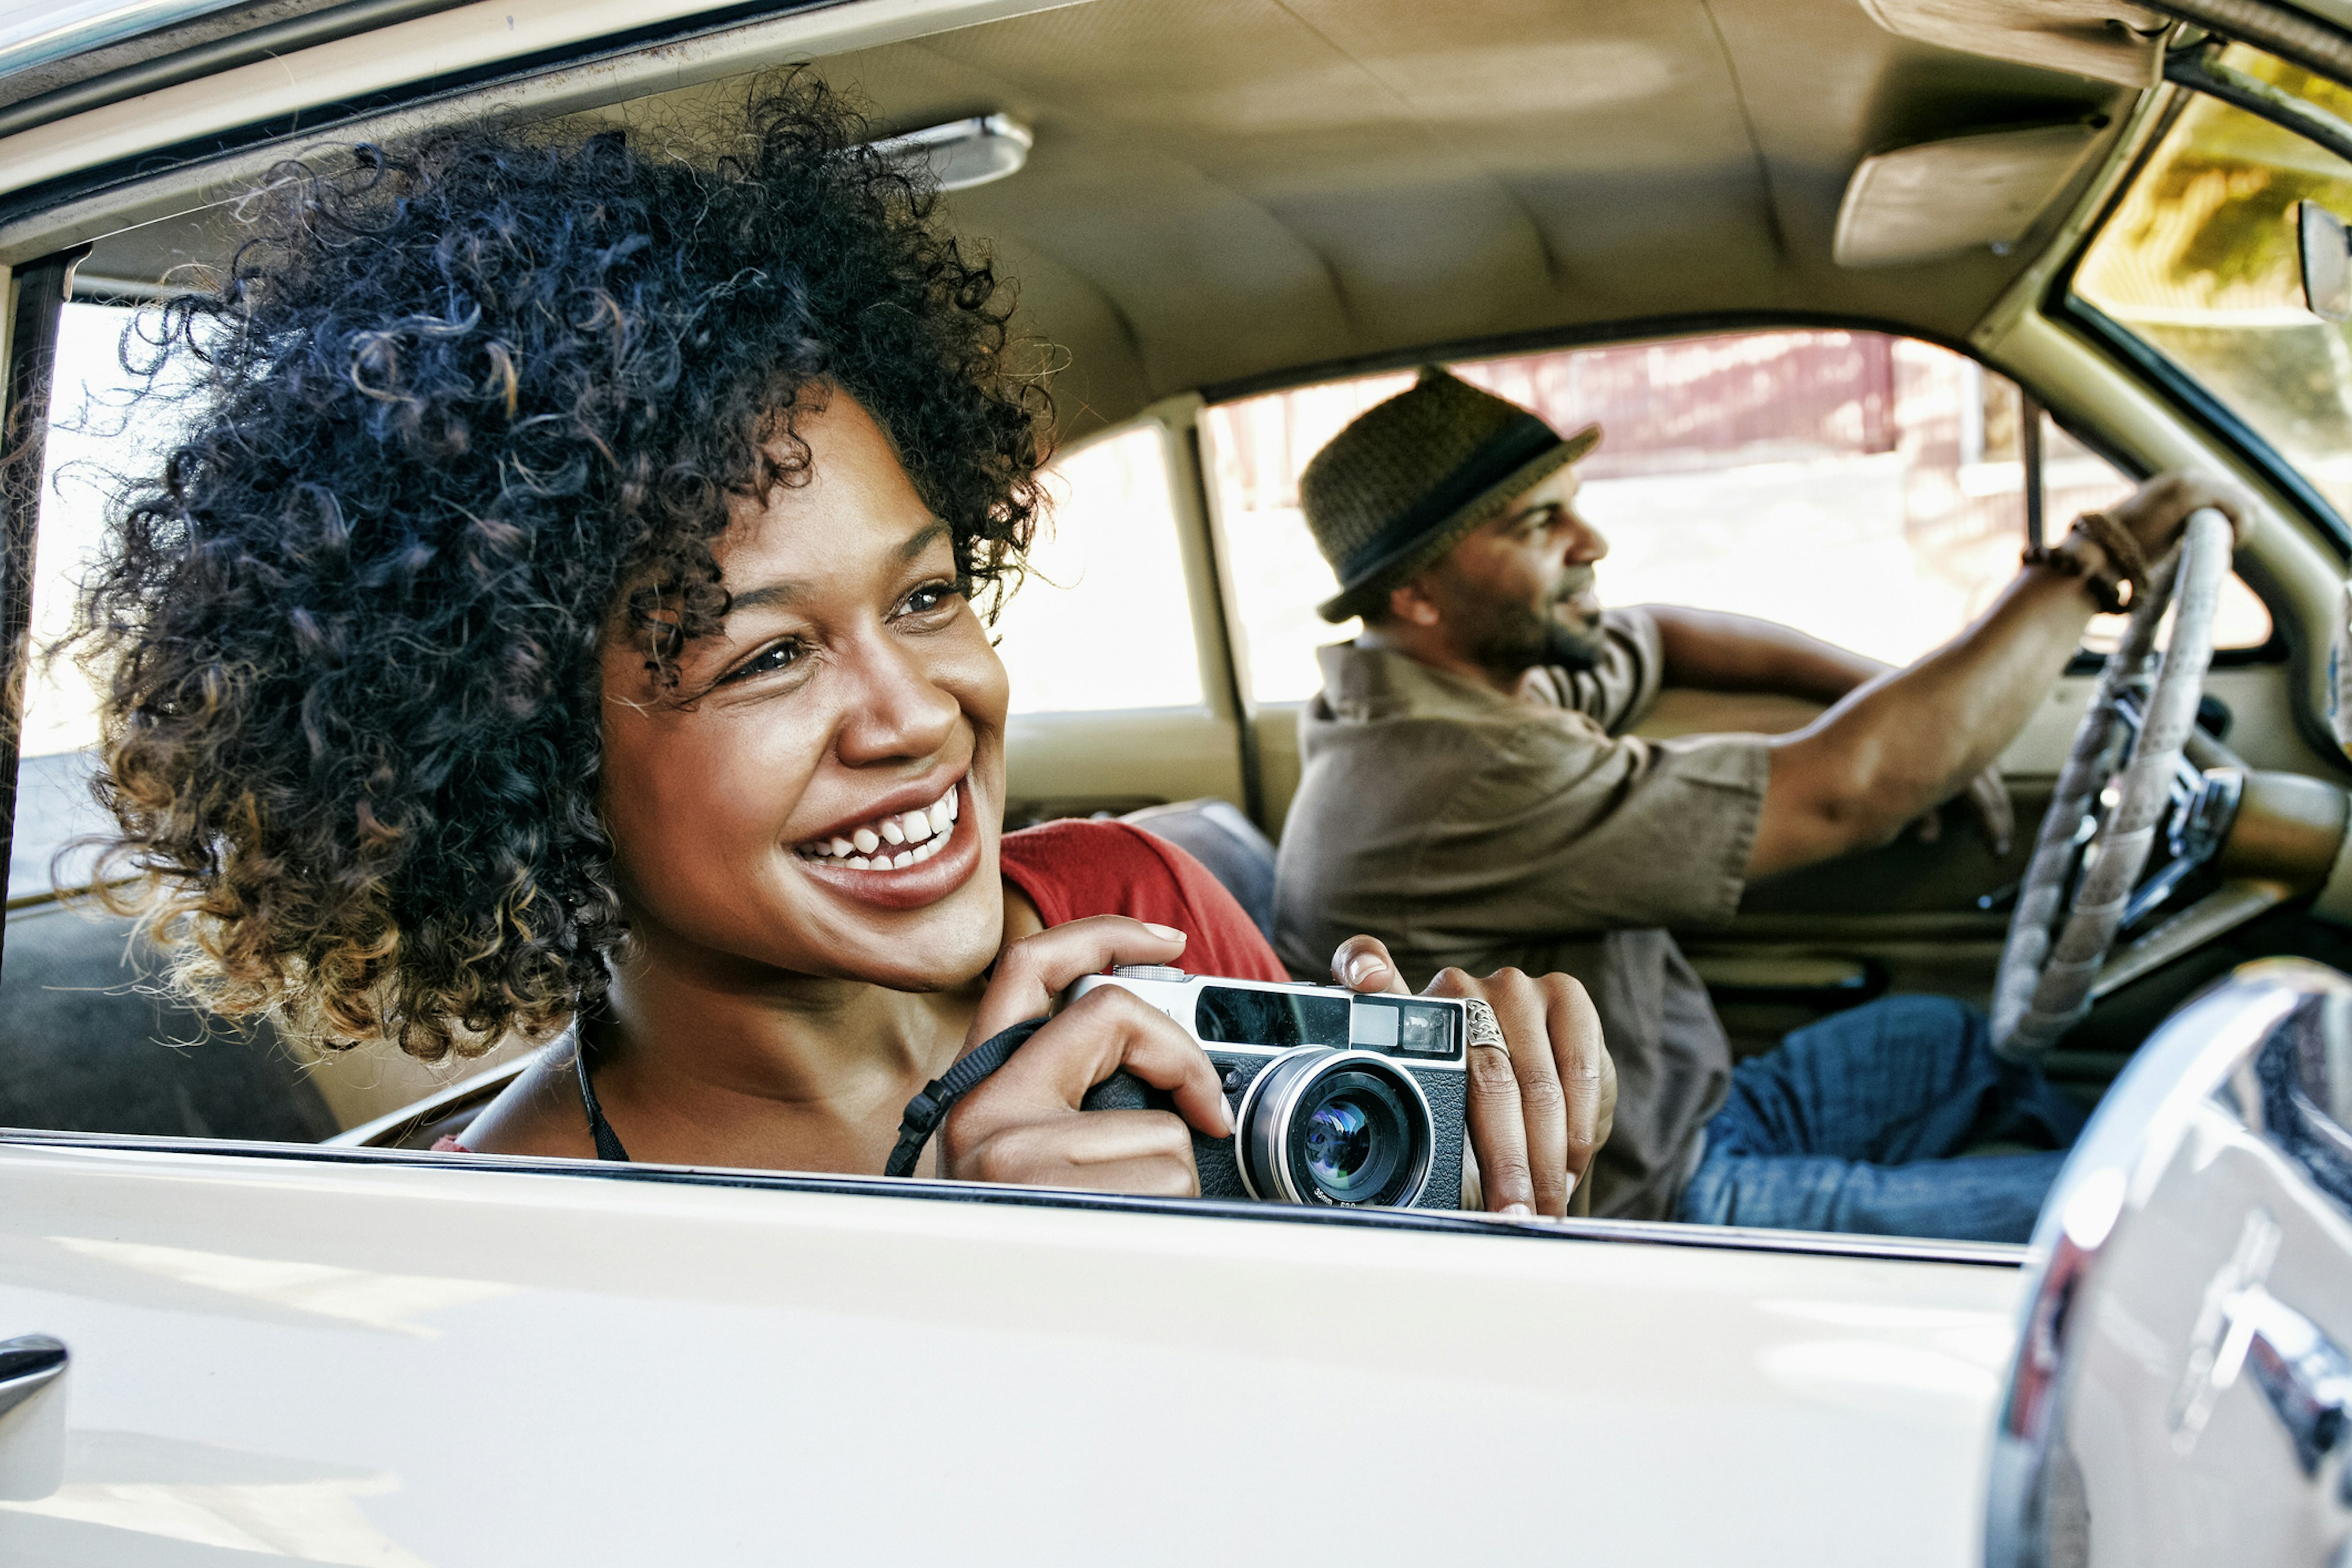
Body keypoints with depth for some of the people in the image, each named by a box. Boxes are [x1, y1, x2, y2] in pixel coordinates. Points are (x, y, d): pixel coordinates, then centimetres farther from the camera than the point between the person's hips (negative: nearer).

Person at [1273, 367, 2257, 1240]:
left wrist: (1895, 698, 5)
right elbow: (1840, 793, -31)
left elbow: (1655, 640, 19)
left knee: (1952, 1039, 25)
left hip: (1672, 1128, 10)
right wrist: (2095, 561, -20)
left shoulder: (1483, 671, -1)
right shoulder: (1457, 787, -32)